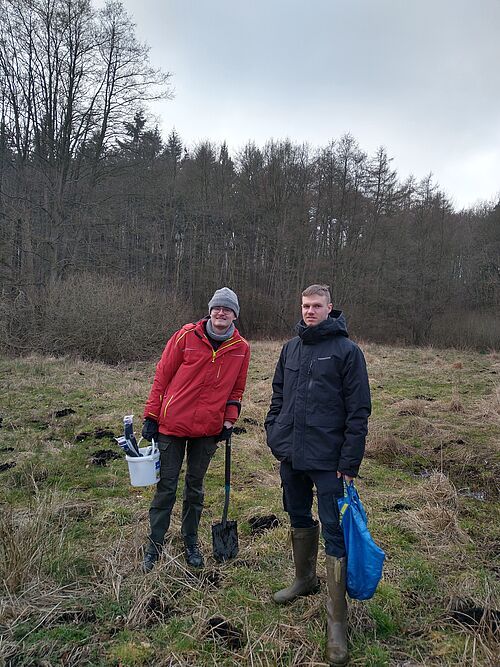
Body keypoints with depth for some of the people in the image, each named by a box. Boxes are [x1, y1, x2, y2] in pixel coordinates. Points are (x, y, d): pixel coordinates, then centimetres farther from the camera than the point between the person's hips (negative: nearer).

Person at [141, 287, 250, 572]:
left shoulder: (241, 348, -1)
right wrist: (151, 416, -3)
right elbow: (162, 375, -4)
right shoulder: (186, 336, -8)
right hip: (172, 424, -2)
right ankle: (155, 544, 23)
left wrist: (229, 420, 3)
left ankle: (191, 540, 33)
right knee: (167, 486, 7)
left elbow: (236, 389, 11)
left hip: (209, 430, 2)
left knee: (195, 487, 16)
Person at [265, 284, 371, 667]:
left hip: (328, 461, -6)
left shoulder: (347, 351, -9)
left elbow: (359, 411, -11)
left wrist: (350, 462, -14)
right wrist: (274, 432, 9)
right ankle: (305, 579, 45)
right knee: (299, 519, 22)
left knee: (335, 534, 0)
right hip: (290, 456, 6)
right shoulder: (291, 348, 8)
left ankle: (337, 620, 14)